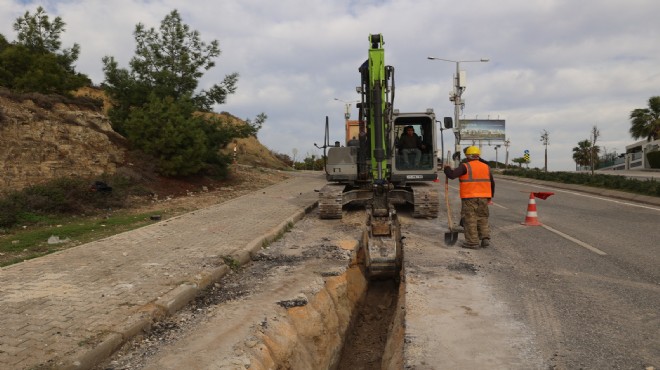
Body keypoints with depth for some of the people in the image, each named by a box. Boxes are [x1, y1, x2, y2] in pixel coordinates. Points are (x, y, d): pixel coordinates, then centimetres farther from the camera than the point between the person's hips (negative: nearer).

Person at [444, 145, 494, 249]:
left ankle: (473, 242, 0)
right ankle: (485, 239, 11)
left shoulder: (465, 166, -8)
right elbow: (492, 183, 17)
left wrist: (447, 168, 4)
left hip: (469, 198, -5)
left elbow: (452, 175, -16)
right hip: (483, 198, 5)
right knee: (482, 219, 16)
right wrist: (490, 196, 28)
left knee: (470, 220, 0)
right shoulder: (486, 167, 11)